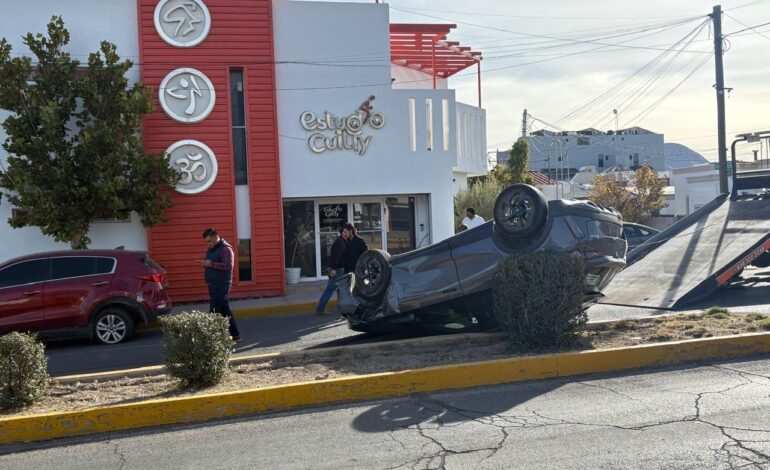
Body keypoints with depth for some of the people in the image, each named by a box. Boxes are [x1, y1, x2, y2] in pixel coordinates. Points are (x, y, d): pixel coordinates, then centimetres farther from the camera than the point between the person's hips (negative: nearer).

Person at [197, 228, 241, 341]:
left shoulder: (226, 248, -11)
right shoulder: (211, 249, 17)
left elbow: (228, 265, -21)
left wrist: (212, 264, -23)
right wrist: (204, 263, 3)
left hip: (222, 284, -9)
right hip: (213, 284, 9)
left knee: (215, 311, -11)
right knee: (225, 310, 12)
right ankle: (235, 334, 18)